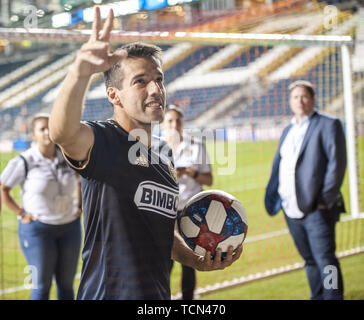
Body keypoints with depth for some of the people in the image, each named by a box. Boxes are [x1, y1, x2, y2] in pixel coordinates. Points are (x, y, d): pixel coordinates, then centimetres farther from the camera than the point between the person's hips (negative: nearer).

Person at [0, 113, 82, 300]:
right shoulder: (24, 162, -11)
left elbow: (82, 181, 21)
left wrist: (80, 206, 9)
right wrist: (21, 213, -7)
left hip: (70, 227, 4)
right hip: (37, 228, -4)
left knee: (66, 284, 9)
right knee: (41, 286, -1)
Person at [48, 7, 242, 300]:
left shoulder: (163, 155, 13)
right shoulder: (100, 141, -10)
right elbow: (63, 132, -35)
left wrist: (197, 261, 9)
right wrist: (80, 72, -51)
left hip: (159, 295, 8)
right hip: (108, 293, -7)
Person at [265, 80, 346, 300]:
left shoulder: (328, 125, -1)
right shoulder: (288, 131, 20)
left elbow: (337, 163, -8)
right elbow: (278, 165, 22)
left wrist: (326, 198, -14)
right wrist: (273, 198, 10)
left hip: (316, 208, -6)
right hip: (292, 209, 6)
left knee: (325, 260, -10)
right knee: (310, 260, 12)